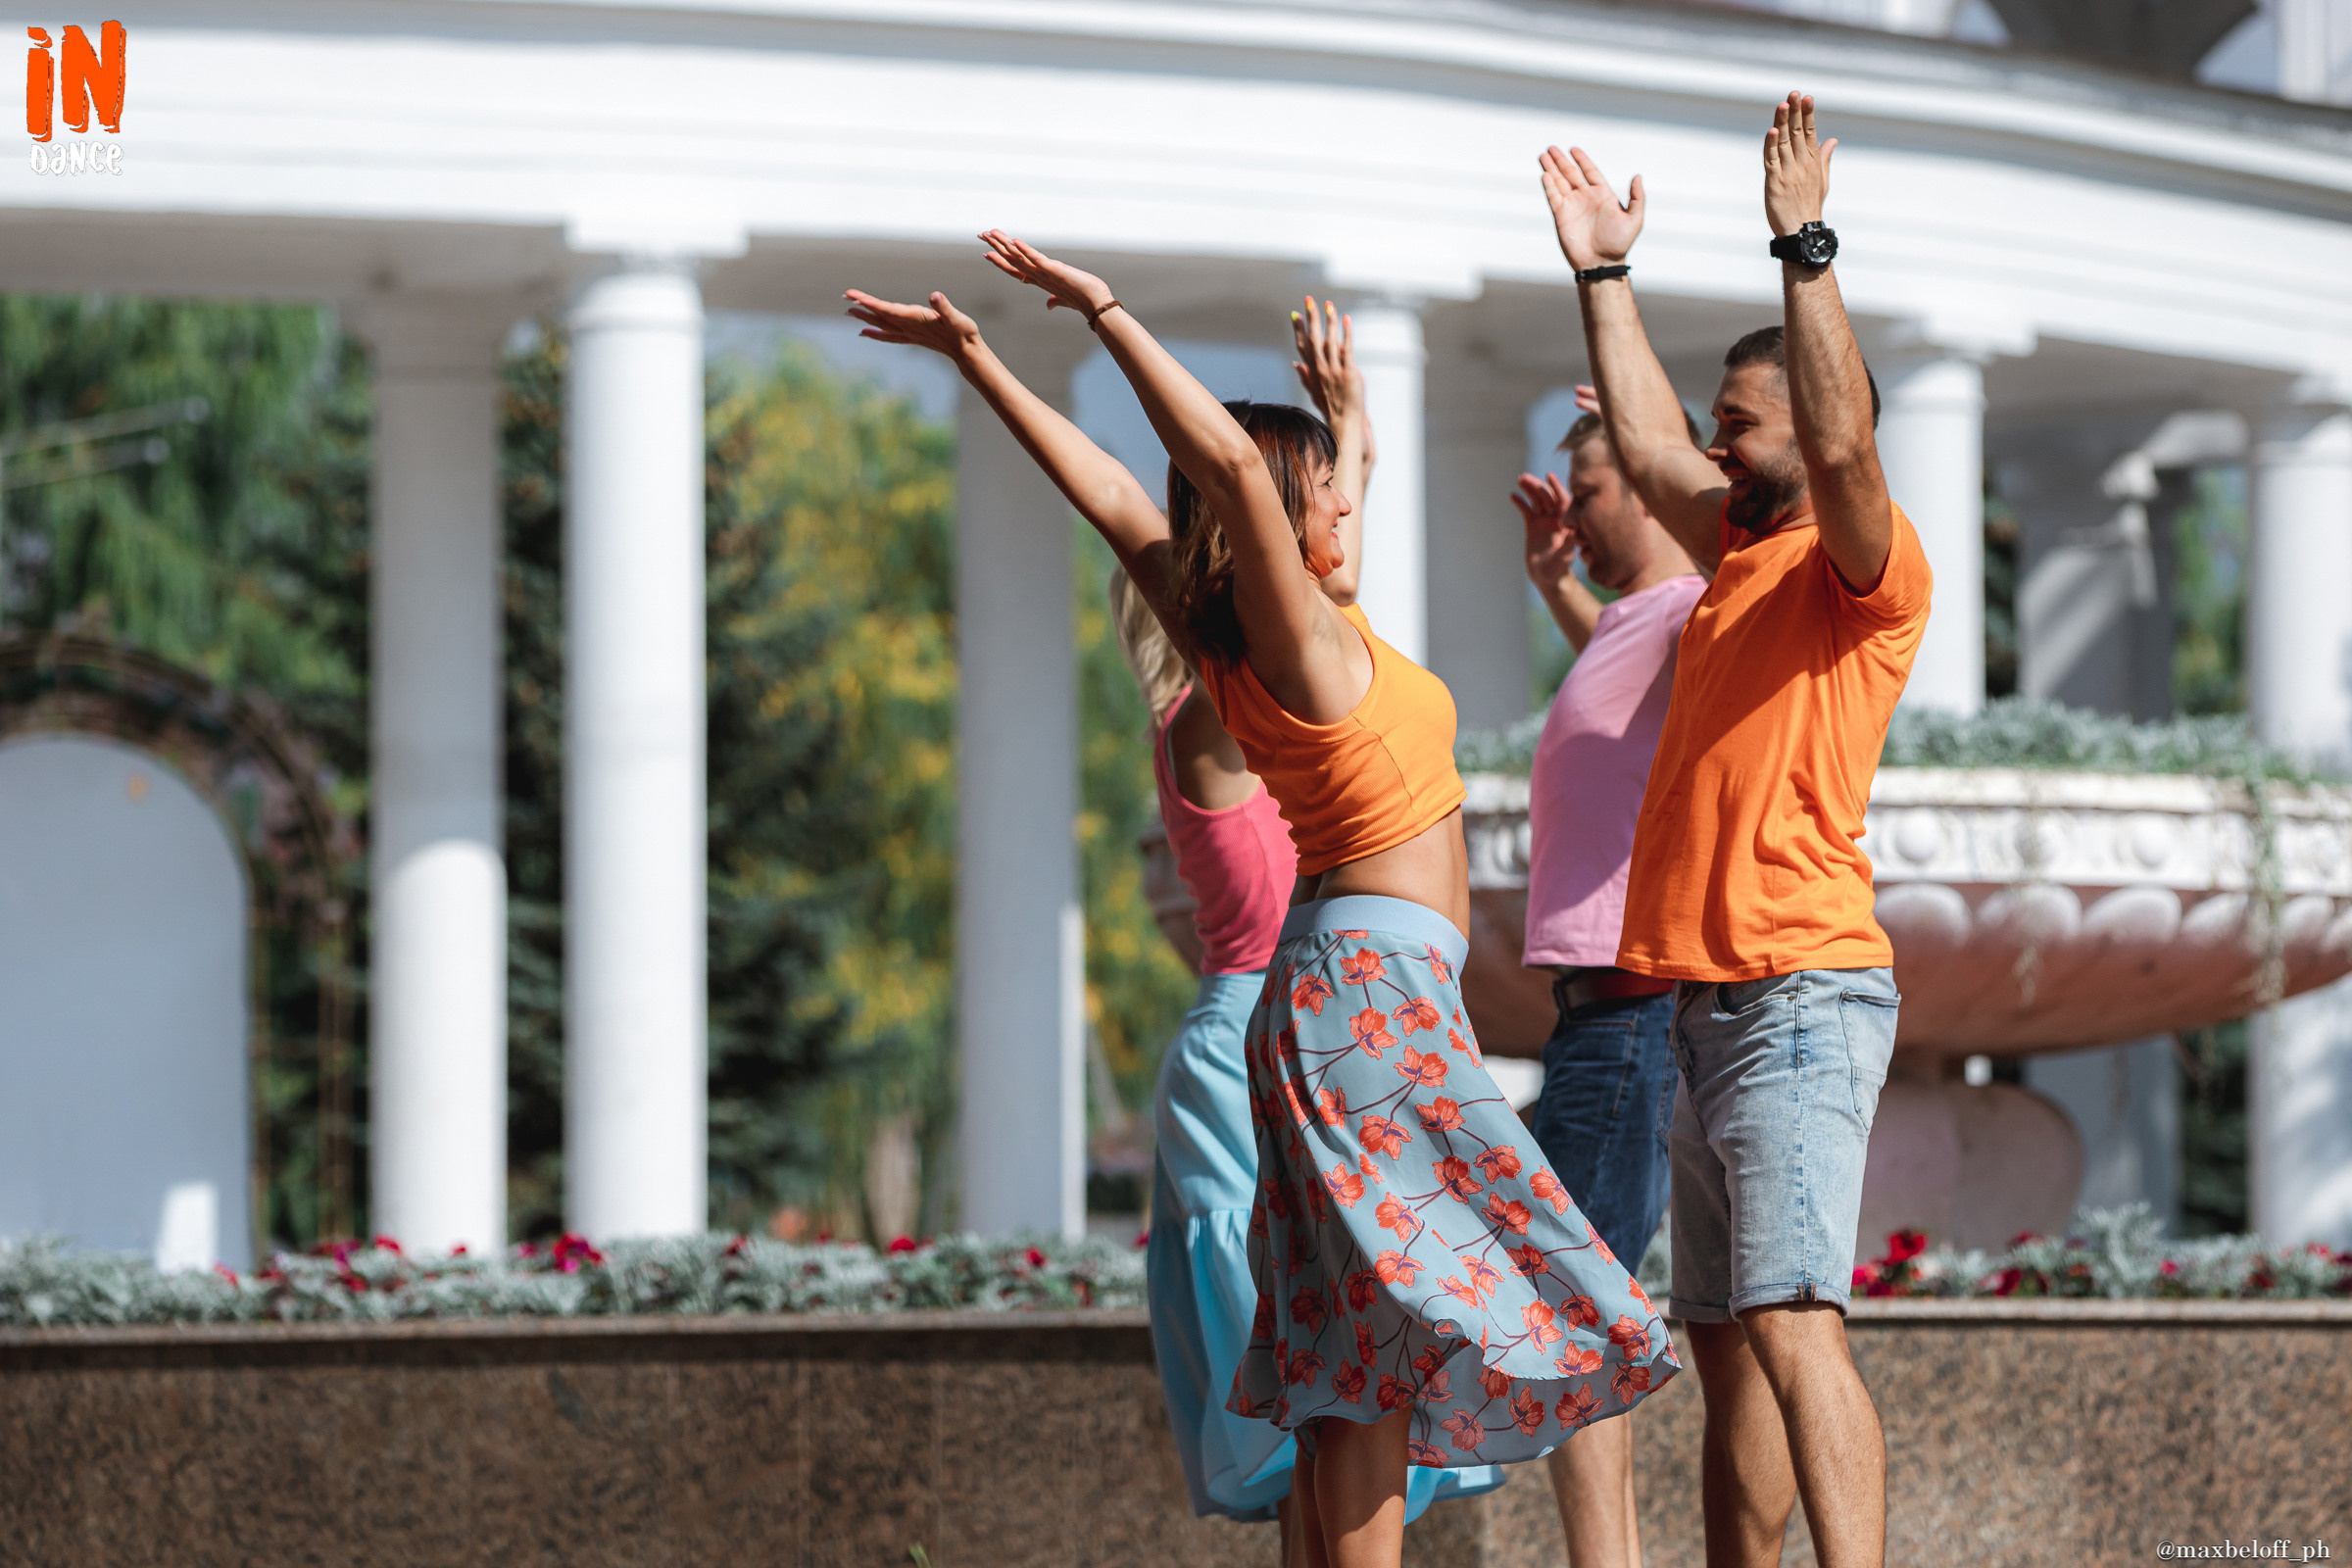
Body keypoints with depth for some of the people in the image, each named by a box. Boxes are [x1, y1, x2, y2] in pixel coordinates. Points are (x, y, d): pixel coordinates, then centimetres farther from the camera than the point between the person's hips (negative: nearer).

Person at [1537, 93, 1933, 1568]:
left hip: (1802, 998, -9)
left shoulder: (1872, 564, -6)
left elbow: (1845, 443, -24)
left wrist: (1804, 247, -26)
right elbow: (1647, 446, 30)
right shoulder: (1744, 556, 19)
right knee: (1725, 1337, 10)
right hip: (1707, 997, 9)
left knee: (1790, 1320, -21)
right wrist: (1605, 275, 30)